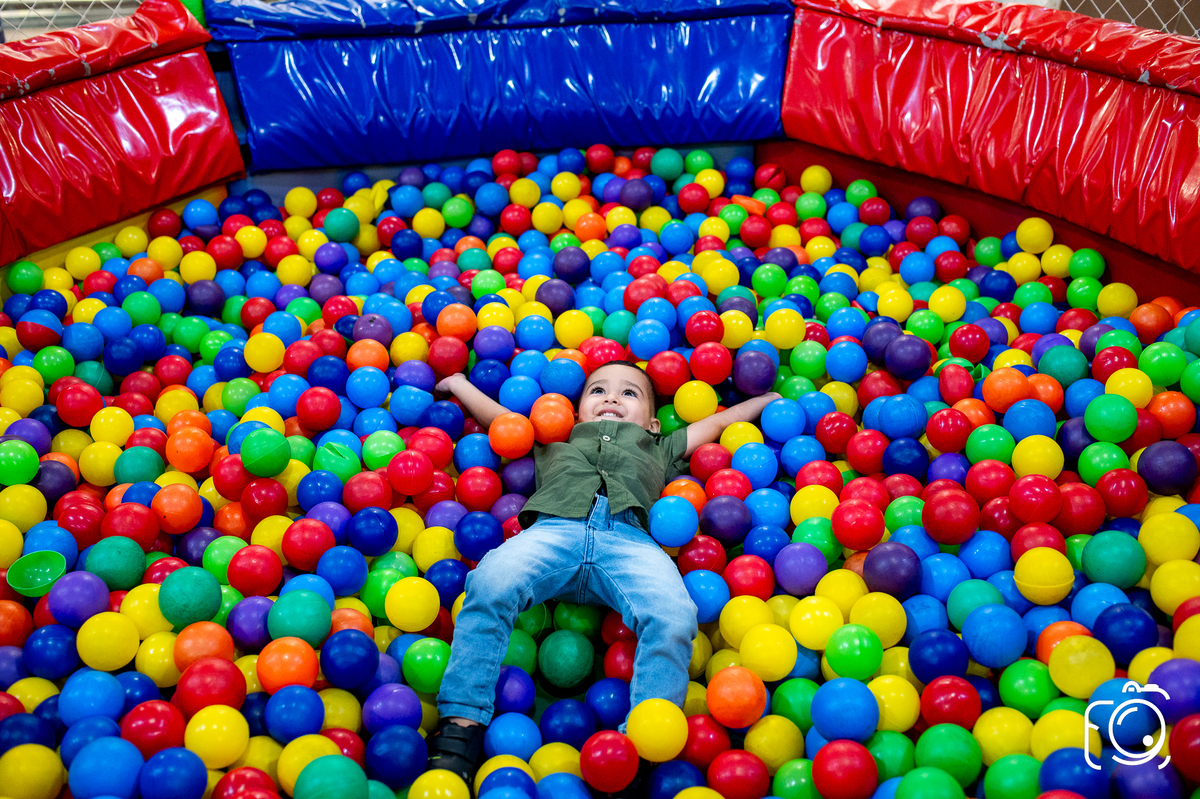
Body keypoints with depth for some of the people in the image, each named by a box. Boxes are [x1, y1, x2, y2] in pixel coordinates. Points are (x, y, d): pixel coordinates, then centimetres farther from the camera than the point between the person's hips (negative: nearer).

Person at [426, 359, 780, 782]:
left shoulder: (658, 450, 46)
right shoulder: (555, 446, 46)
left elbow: (719, 421, 54)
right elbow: (497, 417, 54)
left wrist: (769, 398, 59)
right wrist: (458, 382, 61)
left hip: (628, 537, 0)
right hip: (553, 528, 0)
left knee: (674, 615, -32)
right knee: (490, 583, -32)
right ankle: (460, 727, -28)